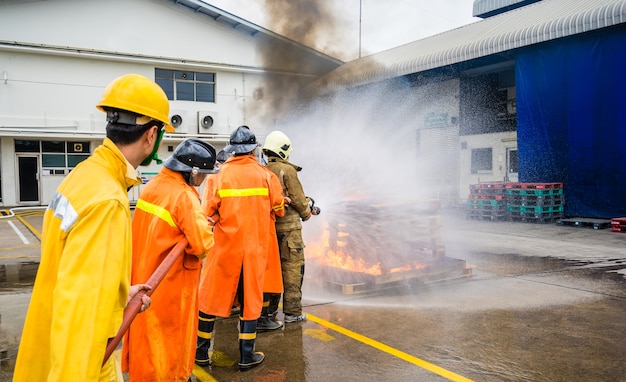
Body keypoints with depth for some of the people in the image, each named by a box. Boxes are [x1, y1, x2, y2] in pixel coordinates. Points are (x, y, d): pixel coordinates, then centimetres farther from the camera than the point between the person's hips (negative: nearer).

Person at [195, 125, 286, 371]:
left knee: (213, 296, 13)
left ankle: (201, 351, 25)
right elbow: (278, 208, 2)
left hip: (225, 245, 0)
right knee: (250, 299, 10)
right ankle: (247, 356, 17)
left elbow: (210, 212, -8)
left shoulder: (221, 174, -6)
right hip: (255, 246, 0)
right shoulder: (265, 174, -4)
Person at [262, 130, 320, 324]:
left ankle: (269, 308, 25)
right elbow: (298, 198, -12)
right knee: (292, 267, 0)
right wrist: (306, 213, 9)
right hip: (289, 227, -7)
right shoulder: (287, 170, -13)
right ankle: (292, 311, 2)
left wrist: (306, 204, 20)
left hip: (269, 226, 7)